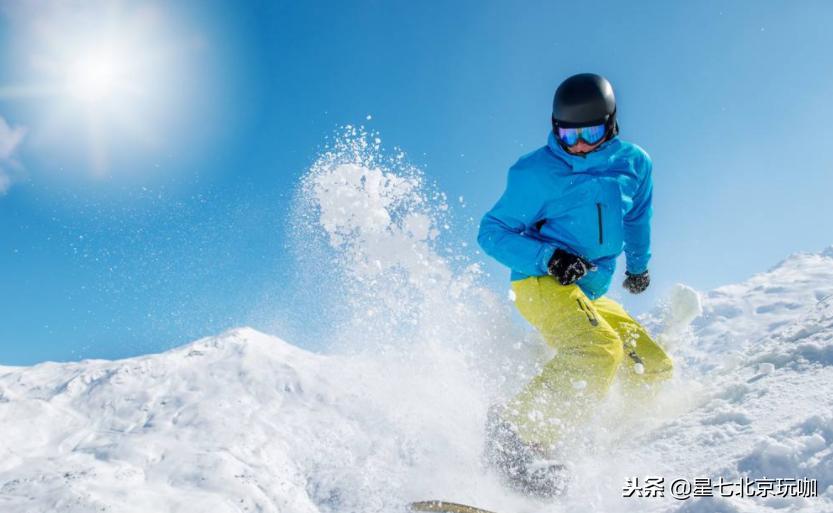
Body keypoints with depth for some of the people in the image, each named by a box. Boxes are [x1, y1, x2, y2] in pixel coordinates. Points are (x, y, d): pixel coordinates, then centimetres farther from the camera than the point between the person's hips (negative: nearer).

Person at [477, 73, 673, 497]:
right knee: (600, 350, -31)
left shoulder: (634, 165, 5)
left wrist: (638, 266, 32)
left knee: (654, 368, 9)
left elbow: (637, 217, 26)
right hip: (542, 282, -7)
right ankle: (519, 436, -28)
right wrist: (548, 257, -22)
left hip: (590, 295, 7)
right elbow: (491, 233, -8)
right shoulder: (536, 173, -10)